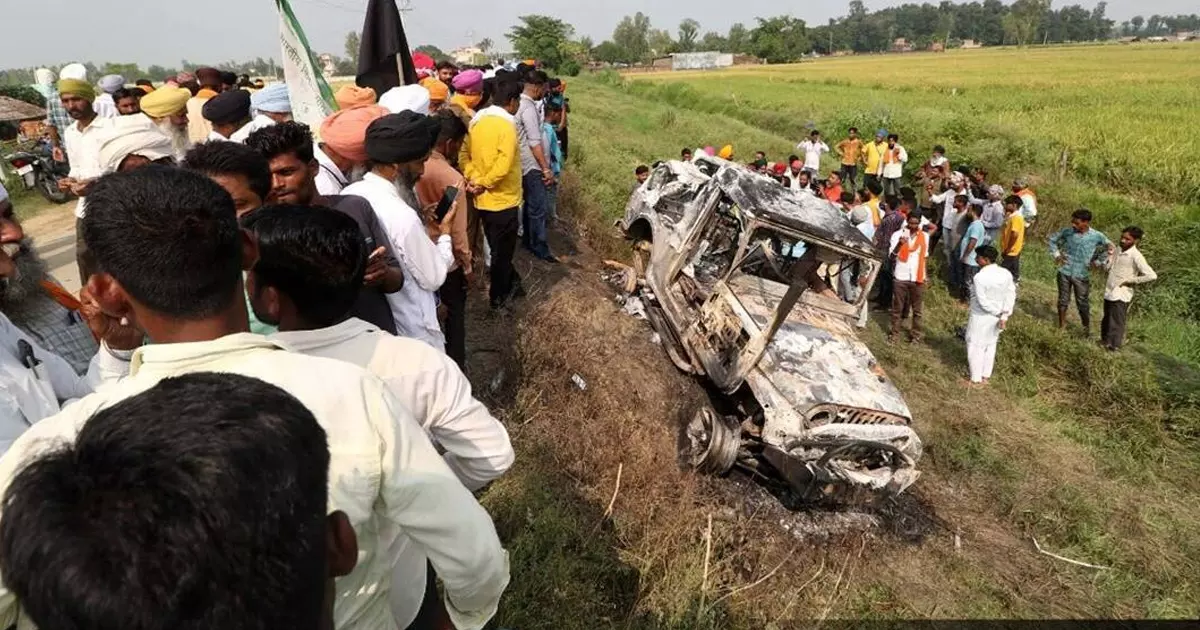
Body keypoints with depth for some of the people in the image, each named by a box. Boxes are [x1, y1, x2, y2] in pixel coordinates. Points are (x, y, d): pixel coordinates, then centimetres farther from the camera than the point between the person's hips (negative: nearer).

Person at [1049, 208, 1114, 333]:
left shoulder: (1097, 236, -8)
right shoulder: (1067, 231, -7)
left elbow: (1111, 248, 7)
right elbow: (1052, 238, 10)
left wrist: (1098, 261, 1)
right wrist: (1056, 254, 2)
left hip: (1081, 275, -1)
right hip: (1065, 272, 1)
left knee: (1083, 303, 6)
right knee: (1063, 300, 9)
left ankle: (1087, 328, 21)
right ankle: (1061, 325, 22)